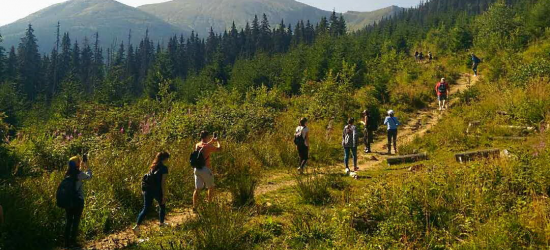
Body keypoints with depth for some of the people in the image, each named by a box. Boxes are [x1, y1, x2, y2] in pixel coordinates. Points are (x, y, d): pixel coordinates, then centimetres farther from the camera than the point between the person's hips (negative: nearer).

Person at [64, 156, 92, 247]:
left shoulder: (67, 174, 3)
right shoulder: (79, 174, -14)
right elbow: (88, 176, 3)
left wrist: (81, 167, 27)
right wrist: (87, 167, 15)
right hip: (78, 200, -6)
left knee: (69, 220, 12)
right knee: (76, 221, 2)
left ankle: (67, 241, 15)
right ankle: (73, 241, 3)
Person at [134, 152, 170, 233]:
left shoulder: (153, 166, 11)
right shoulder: (164, 168, -11)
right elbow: (163, 183, -15)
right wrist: (164, 196, -11)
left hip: (148, 190, 6)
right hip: (157, 191, -5)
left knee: (145, 209, 8)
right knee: (162, 206, 20)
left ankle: (137, 226, -4)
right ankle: (161, 223, 35)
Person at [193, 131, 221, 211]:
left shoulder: (197, 145, 6)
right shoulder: (208, 146, -15)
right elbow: (219, 149, -5)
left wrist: (212, 141, 29)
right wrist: (217, 141, 10)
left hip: (197, 169, 6)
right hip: (205, 169, -6)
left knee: (197, 189, 10)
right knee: (211, 187, 12)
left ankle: (194, 206, 10)